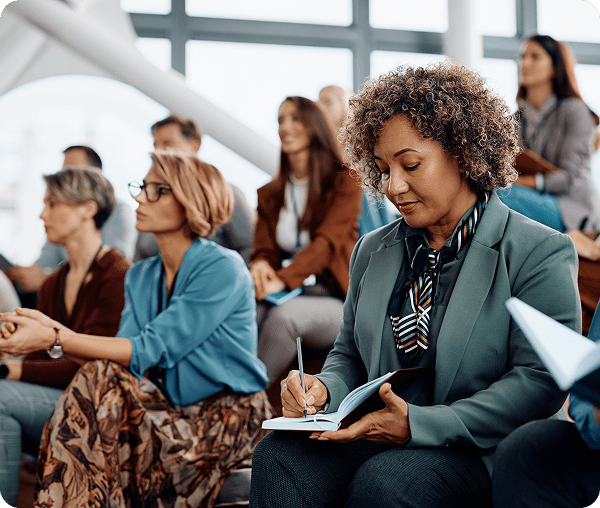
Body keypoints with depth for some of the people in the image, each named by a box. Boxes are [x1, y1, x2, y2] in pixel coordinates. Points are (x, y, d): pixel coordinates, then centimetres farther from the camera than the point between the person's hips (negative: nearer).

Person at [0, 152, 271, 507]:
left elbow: (152, 351, -21)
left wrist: (55, 340, -24)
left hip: (229, 419, -6)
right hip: (174, 413, 6)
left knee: (101, 381, -23)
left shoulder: (223, 268, -14)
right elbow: (120, 355, -2)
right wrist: (53, 328, -15)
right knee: (101, 376, -22)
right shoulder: (140, 277, 11)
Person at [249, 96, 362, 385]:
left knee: (282, 315, -37)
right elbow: (264, 247, 11)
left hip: (333, 299, -3)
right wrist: (261, 266, -17)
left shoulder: (344, 182, 2)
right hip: (285, 296, 4)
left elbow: (328, 241, -11)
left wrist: (282, 279, -27)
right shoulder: (269, 194, 19)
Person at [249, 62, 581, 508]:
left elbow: (541, 380, -12)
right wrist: (322, 390, -2)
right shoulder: (372, 251, 18)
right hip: (376, 438, 5)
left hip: (483, 454, -4)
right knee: (279, 456, -26)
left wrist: (418, 424, -21)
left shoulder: (542, 253, -2)